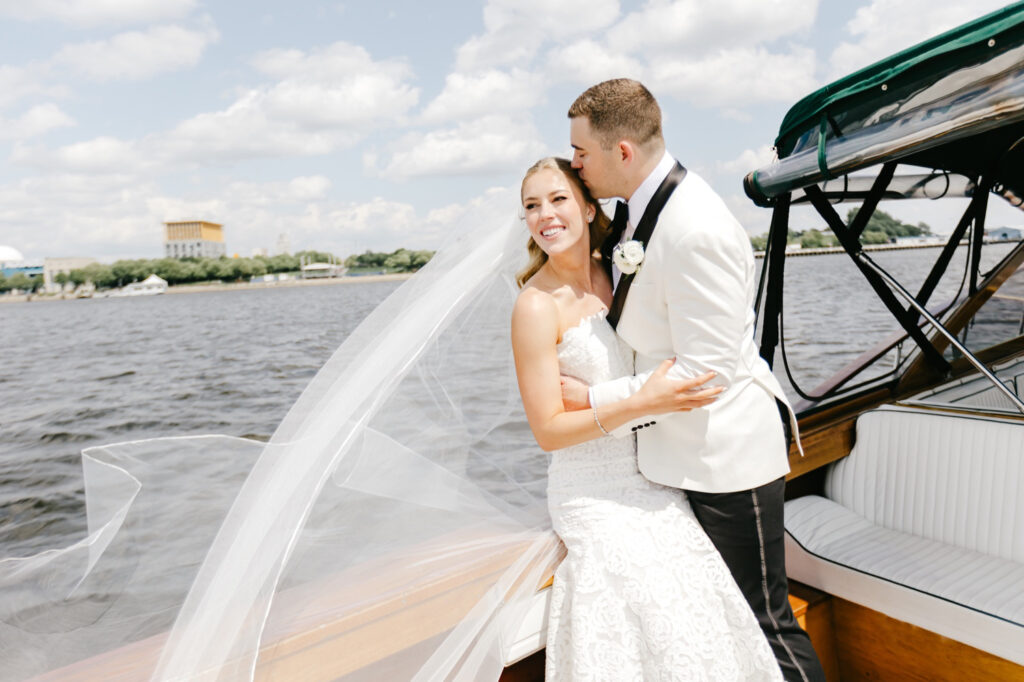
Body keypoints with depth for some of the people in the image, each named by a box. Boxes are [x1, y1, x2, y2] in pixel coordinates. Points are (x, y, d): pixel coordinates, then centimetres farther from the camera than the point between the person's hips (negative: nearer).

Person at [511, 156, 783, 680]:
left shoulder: (610, 274, 2)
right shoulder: (536, 306, -18)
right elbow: (548, 430, -18)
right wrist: (640, 404, -26)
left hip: (645, 477, 6)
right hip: (595, 496, -6)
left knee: (692, 606, 10)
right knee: (653, 624, -2)